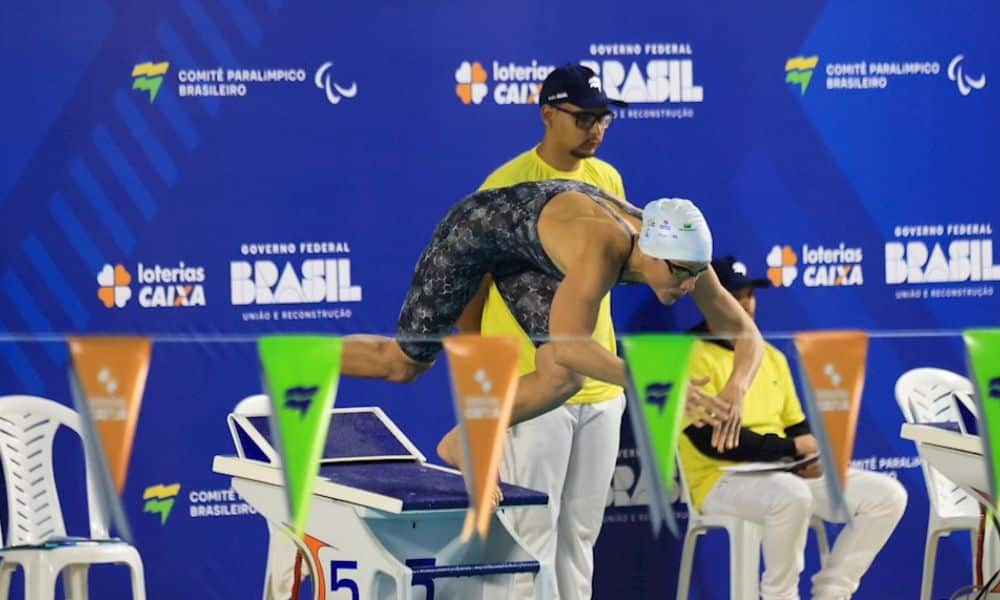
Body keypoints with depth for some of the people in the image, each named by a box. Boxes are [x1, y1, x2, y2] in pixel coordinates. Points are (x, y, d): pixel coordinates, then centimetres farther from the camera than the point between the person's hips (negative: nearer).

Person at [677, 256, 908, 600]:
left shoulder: (770, 356, 18)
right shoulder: (692, 357, -6)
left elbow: (796, 425, 18)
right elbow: (710, 439, -16)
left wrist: (812, 456, -7)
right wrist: (791, 449, -18)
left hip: (786, 473, 8)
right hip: (722, 480, -8)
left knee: (887, 494, -6)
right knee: (791, 494, -40)